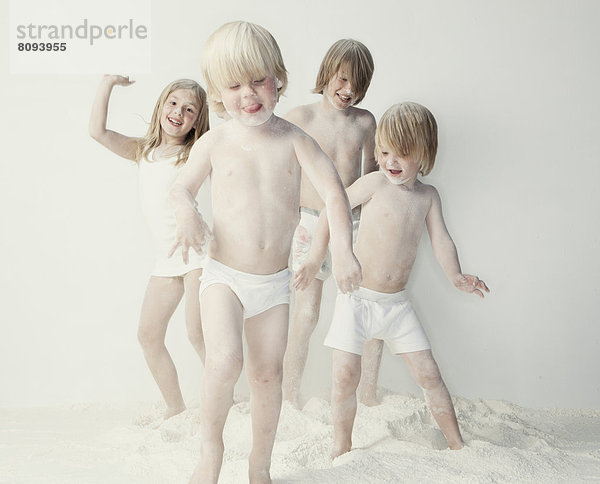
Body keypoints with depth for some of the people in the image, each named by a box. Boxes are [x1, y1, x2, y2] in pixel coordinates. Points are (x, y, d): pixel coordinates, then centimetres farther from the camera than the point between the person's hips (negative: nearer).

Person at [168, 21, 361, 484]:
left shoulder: (293, 138, -4)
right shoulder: (215, 142, -4)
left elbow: (333, 190, -8)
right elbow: (181, 187, 6)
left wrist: (342, 249, -22)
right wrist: (186, 213, -18)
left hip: (274, 280, 2)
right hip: (224, 275, -2)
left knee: (268, 373, 9)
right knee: (226, 361, -23)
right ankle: (211, 446, 4)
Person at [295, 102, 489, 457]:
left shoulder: (428, 196, 4)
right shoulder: (375, 183, -7)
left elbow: (441, 239, 1)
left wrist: (456, 275, -17)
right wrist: (315, 260, -5)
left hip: (397, 303, 3)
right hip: (358, 297, -3)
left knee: (429, 375, 7)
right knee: (346, 377, -6)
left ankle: (458, 445, 22)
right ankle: (342, 448, 14)